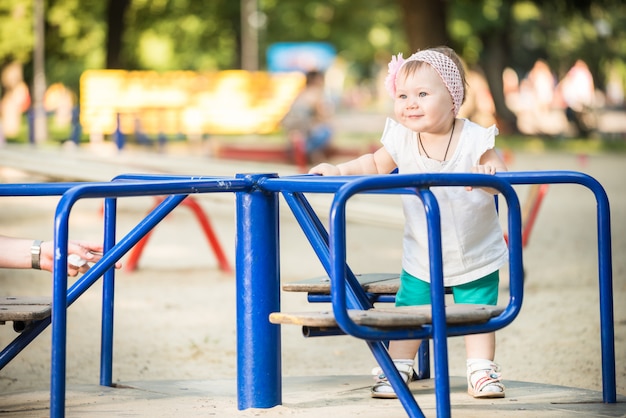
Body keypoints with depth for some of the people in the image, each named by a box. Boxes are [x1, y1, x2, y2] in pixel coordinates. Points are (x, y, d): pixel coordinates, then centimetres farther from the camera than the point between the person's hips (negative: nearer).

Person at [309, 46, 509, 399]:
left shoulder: (474, 139, -21)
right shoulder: (401, 140, -12)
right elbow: (376, 165, 7)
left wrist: (488, 173, -45)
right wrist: (339, 170, -4)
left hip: (477, 256, -2)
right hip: (422, 257, 2)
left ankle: (481, 372, 19)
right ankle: (397, 370, 20)